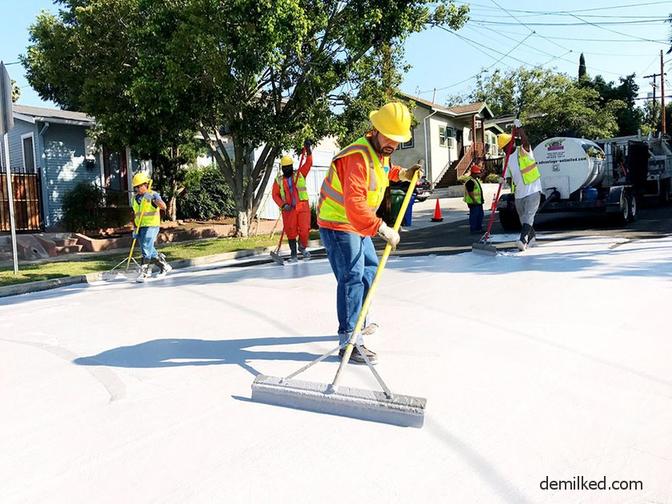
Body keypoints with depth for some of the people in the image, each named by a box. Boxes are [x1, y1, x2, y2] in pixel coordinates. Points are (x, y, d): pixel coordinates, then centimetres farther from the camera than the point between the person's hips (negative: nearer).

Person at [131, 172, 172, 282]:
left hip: (151, 226, -7)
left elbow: (163, 207, -25)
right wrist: (135, 229, 13)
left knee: (146, 249, -12)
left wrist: (152, 199, -38)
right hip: (140, 227, 7)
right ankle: (164, 266, 27)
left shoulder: (153, 195, -8)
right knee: (150, 250, 11)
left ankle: (143, 273, -8)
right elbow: (136, 214, 18)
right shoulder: (135, 197, 12)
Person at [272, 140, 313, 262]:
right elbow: (275, 195, 4)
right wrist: (283, 205, -12)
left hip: (302, 206, -1)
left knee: (304, 229, -8)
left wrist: (308, 148, -15)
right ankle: (294, 255, 13)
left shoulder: (300, 174, 8)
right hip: (288, 209, 1)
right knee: (291, 232, 3)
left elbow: (308, 162, -1)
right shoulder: (278, 180, 10)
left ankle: (302, 248, 20)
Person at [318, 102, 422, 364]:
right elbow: (354, 203, -38)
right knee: (352, 277, -16)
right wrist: (382, 228, -42)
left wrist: (400, 174, 15)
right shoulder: (358, 156, -26)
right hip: (337, 224, -10)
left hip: (357, 225, 10)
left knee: (369, 267, 20)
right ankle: (349, 340, -14)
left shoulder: (381, 152, 5)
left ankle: (359, 323, 35)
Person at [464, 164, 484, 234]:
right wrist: (474, 200, -26)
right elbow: (470, 192, -24)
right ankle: (473, 229, -1)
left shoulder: (476, 179, 17)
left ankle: (479, 228, 26)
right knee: (474, 215, -7)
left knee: (480, 215, 16)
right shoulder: (470, 181, -18)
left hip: (479, 201, 11)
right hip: (473, 202, -11)